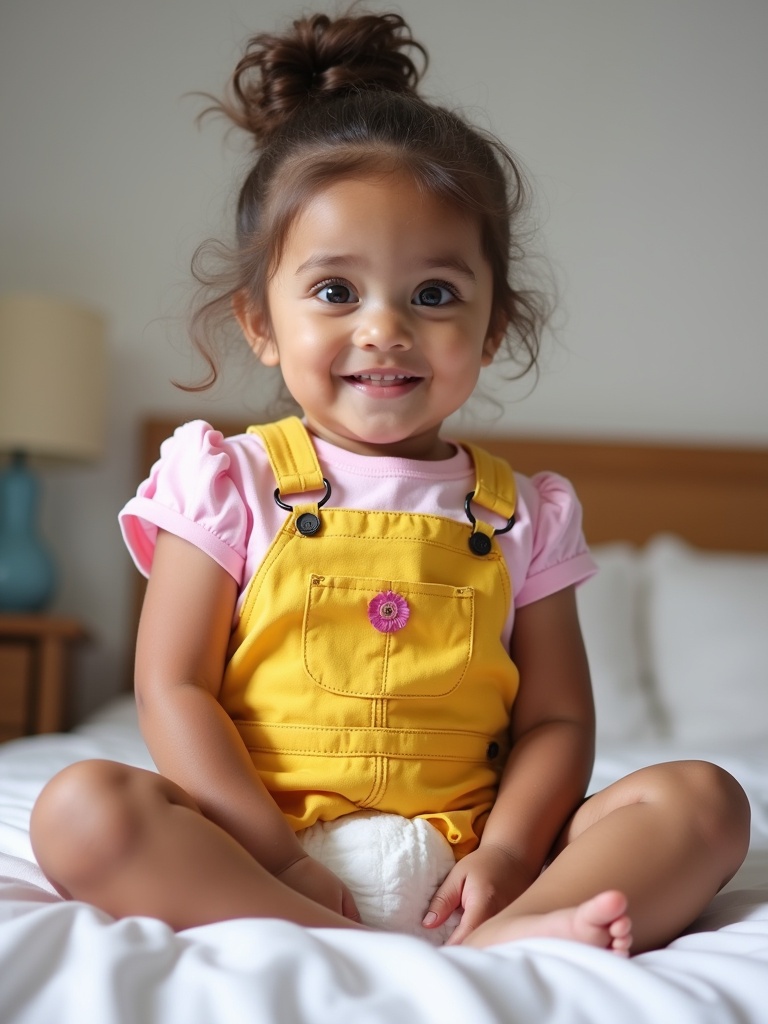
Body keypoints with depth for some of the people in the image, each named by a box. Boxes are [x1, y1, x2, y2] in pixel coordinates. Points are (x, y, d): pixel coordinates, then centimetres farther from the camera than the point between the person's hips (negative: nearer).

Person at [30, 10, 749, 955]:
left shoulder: (523, 515, 8)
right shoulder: (231, 484, 2)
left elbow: (556, 719, 6)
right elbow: (172, 691, -4)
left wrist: (506, 853, -13)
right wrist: (276, 855, -16)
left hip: (464, 856, 3)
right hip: (259, 851, -1)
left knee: (703, 800, -13)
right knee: (81, 808, -27)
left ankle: (496, 944, -33)